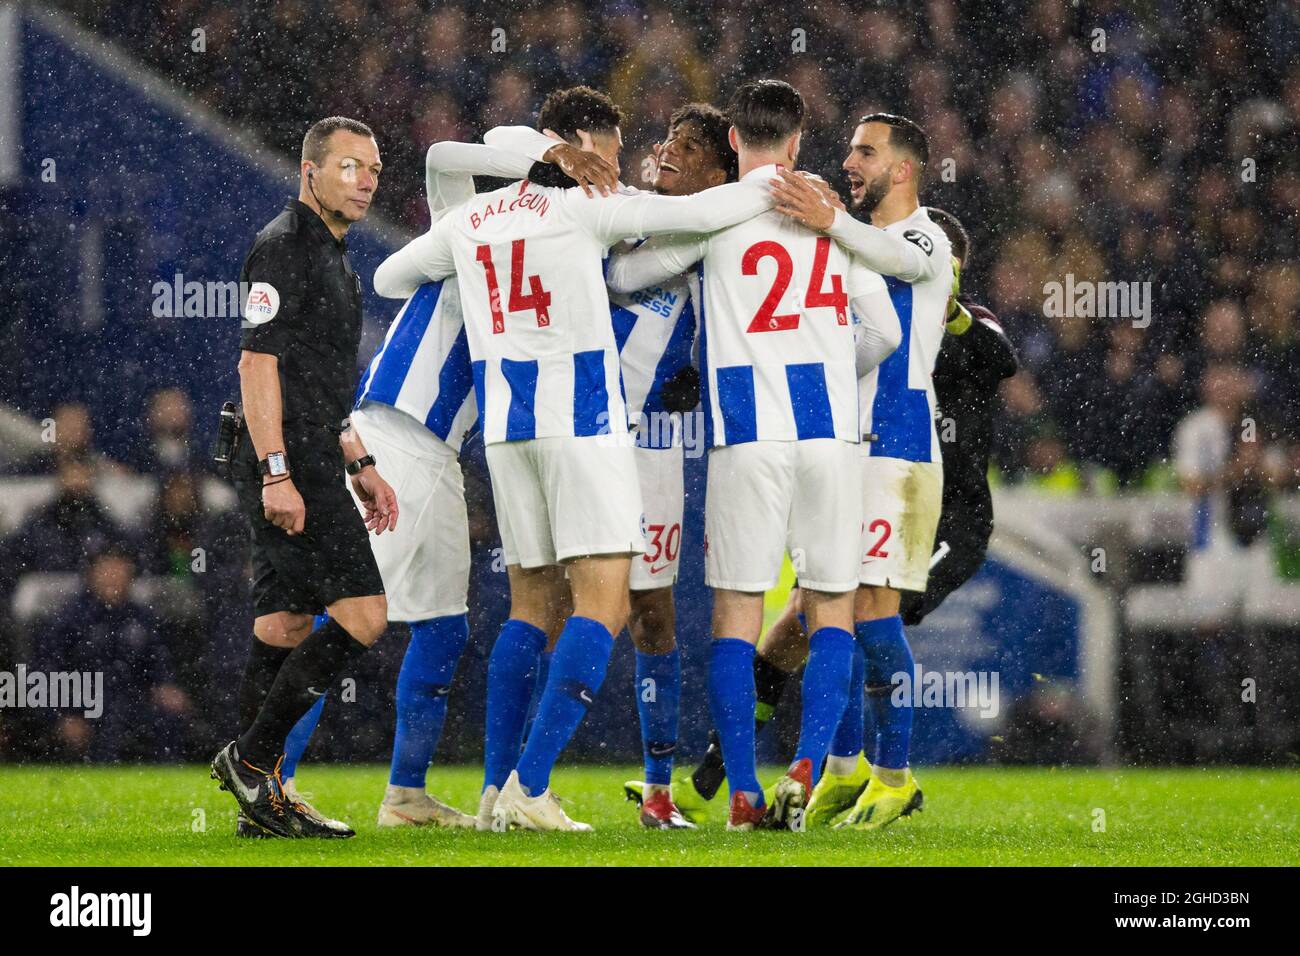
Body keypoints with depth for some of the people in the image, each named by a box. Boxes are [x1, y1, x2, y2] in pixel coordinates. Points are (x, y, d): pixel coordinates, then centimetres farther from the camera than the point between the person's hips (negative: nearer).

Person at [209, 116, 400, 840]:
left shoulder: (331, 255, 21)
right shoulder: (283, 246, -10)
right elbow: (259, 364, -17)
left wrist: (360, 465, 25)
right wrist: (276, 473, -22)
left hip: (304, 471, 10)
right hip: (288, 468, -10)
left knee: (286, 628, 8)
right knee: (362, 613, -14)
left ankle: (264, 793, 9)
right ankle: (252, 756, -10)